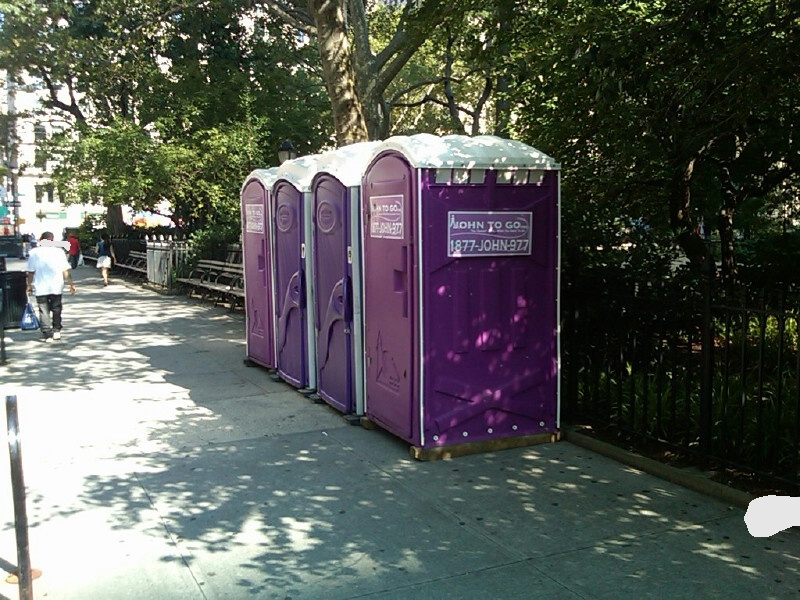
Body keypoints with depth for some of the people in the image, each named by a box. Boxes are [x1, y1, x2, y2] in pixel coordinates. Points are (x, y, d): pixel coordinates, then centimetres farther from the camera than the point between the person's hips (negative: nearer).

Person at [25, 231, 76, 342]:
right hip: (56, 286, 1)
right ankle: (56, 331, 13)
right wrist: (71, 283, 1)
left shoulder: (34, 252, -1)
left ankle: (47, 334, -1)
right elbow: (65, 270, -3)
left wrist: (29, 285, 9)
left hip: (40, 287, -1)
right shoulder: (58, 251, -1)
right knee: (56, 308, 15)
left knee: (44, 311, 3)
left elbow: (30, 271, -1)